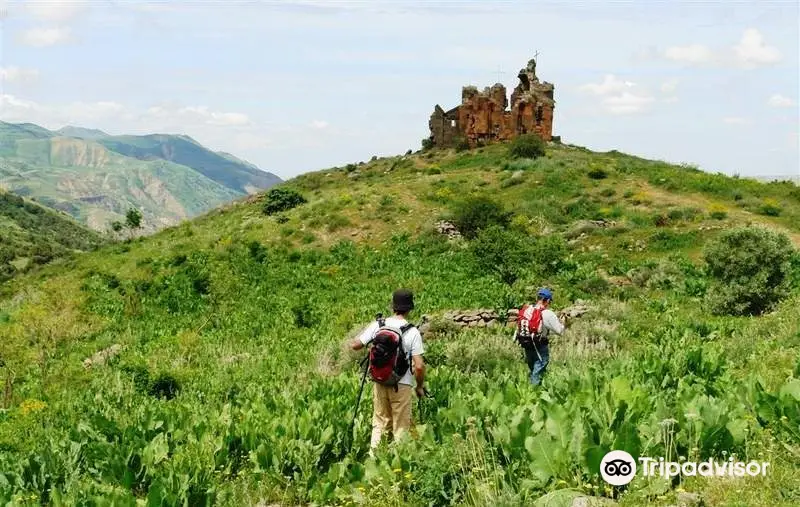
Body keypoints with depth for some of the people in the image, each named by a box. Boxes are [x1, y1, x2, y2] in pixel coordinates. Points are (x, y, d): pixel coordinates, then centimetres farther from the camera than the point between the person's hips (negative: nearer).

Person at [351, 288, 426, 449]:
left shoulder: (377, 325, -4)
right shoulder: (412, 332, -12)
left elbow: (355, 345, -1)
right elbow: (419, 366, -15)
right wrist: (420, 386, 1)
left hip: (380, 382, 3)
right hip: (401, 385, -3)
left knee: (380, 422, 17)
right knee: (401, 427, 9)